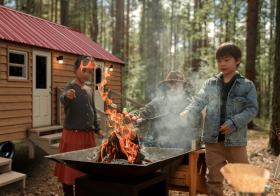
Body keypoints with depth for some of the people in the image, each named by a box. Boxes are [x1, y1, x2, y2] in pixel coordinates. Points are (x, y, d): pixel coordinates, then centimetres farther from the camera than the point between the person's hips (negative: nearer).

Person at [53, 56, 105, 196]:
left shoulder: (89, 90, 12)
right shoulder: (70, 86, -7)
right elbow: (63, 98, -31)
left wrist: (97, 128, 15)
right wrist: (68, 97, -53)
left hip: (88, 135, 6)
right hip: (72, 134, -6)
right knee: (70, 168, 0)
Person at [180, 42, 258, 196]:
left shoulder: (247, 85, 1)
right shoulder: (210, 84, 7)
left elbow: (251, 109, -5)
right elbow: (199, 101, -1)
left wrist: (233, 123, -18)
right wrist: (187, 112, -22)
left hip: (235, 139, -2)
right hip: (213, 138, 2)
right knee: (214, 177, 13)